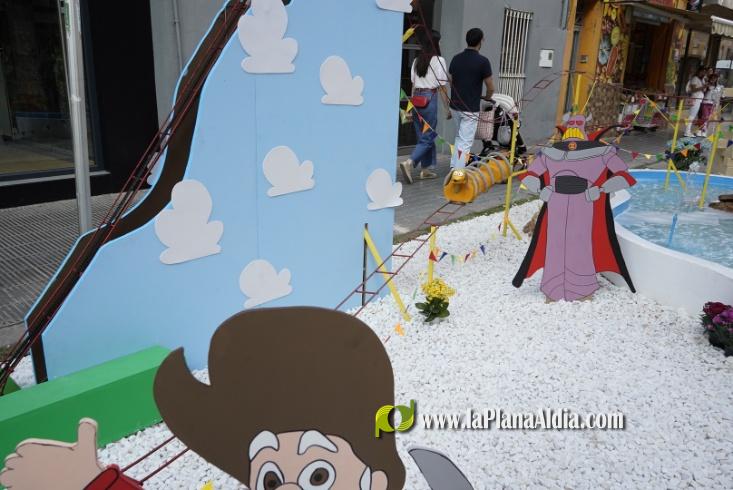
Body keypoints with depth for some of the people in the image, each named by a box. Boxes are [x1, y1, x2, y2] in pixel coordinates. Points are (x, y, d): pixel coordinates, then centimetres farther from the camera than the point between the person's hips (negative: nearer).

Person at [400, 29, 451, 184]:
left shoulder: (417, 60, 10)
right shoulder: (438, 60, -6)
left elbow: (413, 85, 13)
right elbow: (442, 87, -6)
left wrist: (412, 105, 19)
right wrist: (448, 107, 1)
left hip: (417, 100, 6)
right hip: (430, 99, -6)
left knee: (423, 135, 14)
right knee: (427, 137, -2)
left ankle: (426, 169, 19)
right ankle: (410, 162, -20)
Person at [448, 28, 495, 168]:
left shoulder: (456, 58, 5)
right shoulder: (482, 61, -12)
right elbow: (490, 88, -7)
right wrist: (486, 98, 14)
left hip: (455, 106, 6)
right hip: (470, 109, -6)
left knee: (459, 137, 23)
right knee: (465, 142, -3)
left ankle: (454, 167, 24)